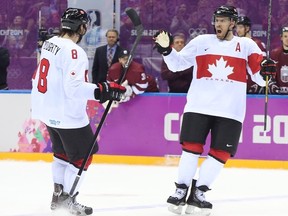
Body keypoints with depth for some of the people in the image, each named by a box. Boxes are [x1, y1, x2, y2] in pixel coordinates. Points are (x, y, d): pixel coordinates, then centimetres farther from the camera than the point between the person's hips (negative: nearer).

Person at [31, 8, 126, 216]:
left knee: (63, 151, 24)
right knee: (82, 156, 3)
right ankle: (67, 199, 7)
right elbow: (74, 87, -30)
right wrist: (102, 90, -30)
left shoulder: (50, 43, 5)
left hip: (48, 110, 9)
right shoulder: (73, 52, -22)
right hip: (67, 115, -9)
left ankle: (58, 194, 30)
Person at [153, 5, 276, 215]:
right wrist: (166, 50, -6)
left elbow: (260, 78, 3)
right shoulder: (201, 42, 8)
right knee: (192, 147, -5)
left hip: (230, 111, 0)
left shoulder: (246, 45, 6)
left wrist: (266, 70, -19)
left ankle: (198, 193, 4)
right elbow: (177, 64, 11)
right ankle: (181, 189, 5)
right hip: (199, 106, 0)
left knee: (221, 153, -4)